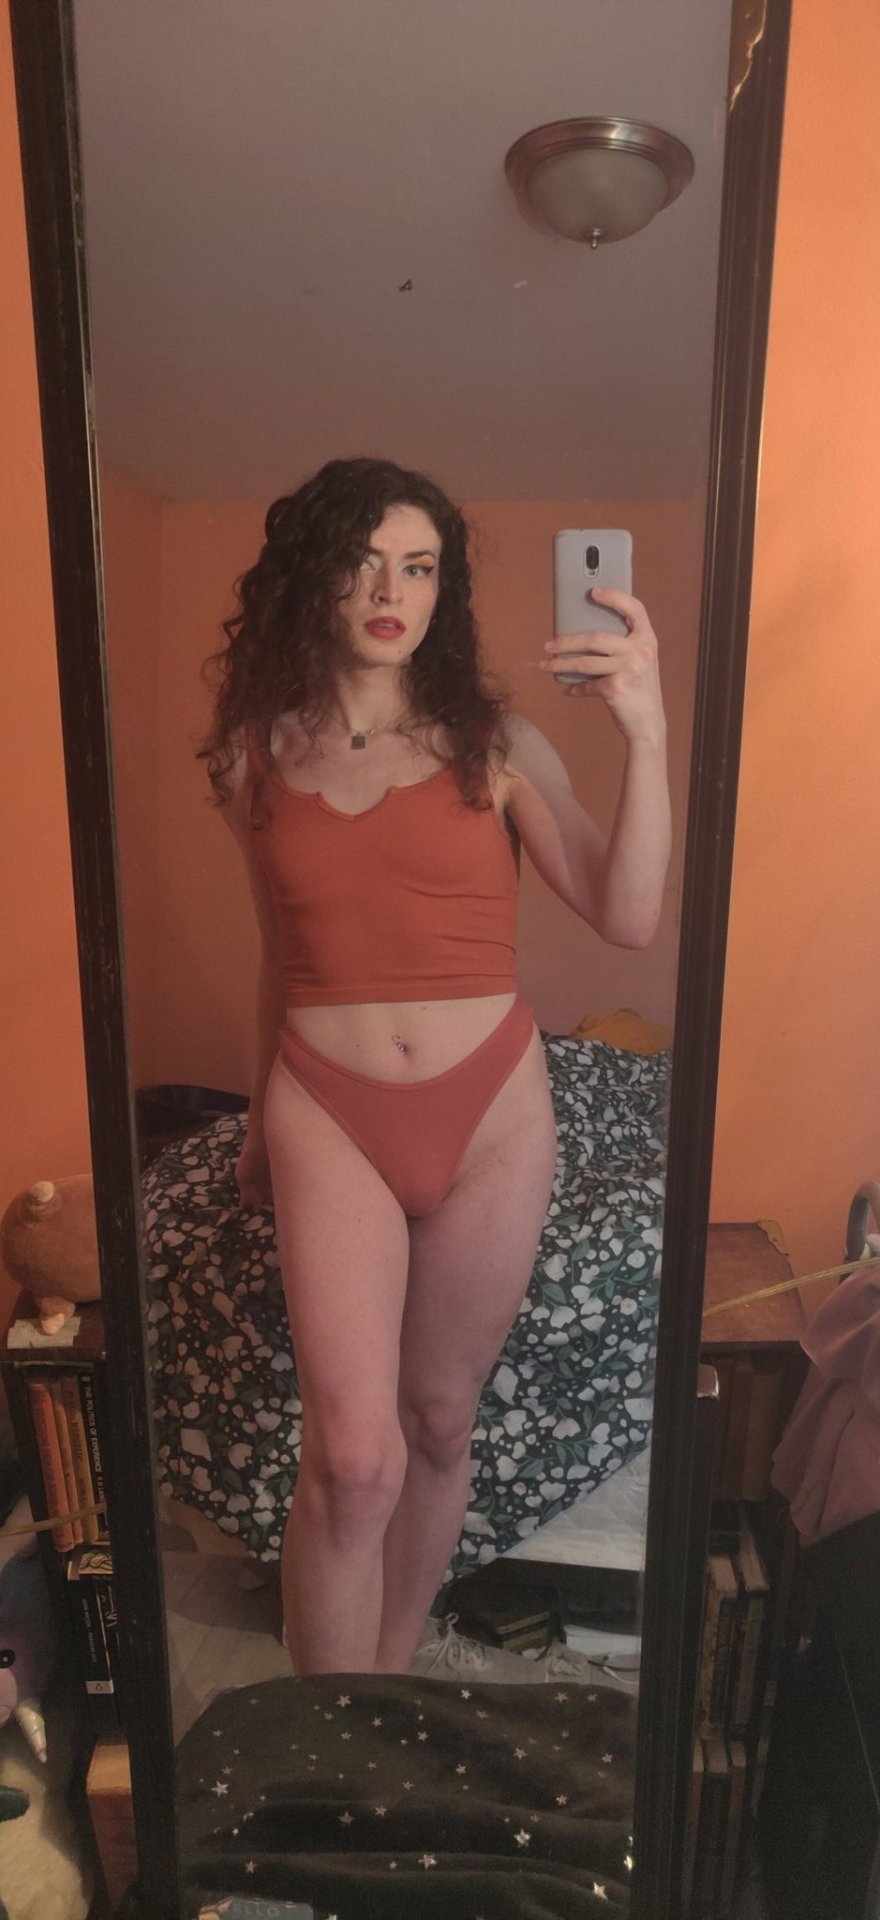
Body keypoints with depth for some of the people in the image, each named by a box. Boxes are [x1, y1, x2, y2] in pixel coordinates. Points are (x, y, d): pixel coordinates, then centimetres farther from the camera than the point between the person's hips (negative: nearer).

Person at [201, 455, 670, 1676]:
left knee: (440, 1422, 15)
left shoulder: (495, 743, -2)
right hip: (328, 1116, 0)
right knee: (353, 1457, -6)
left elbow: (627, 917, -11)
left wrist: (646, 731, -22)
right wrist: (259, 1122, 21)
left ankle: (394, 1667, 41)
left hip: (490, 1116, 1)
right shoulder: (258, 754, 3)